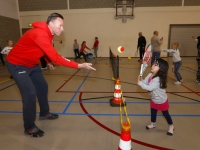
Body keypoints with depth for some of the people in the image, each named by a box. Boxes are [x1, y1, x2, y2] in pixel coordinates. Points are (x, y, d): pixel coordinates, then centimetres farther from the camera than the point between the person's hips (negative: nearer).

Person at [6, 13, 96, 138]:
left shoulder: (48, 34, -2)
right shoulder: (40, 34, -34)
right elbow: (56, 58, -38)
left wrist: (49, 62, 1)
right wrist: (80, 65, -37)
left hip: (32, 64, 9)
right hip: (17, 64, -9)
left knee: (42, 86, 12)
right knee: (30, 93, -13)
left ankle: (44, 113, 32)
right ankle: (29, 127, 5)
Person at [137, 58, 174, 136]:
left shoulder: (158, 79, -38)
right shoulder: (150, 75, -11)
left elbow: (149, 88, -44)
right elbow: (144, 82, -11)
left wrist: (140, 83, -40)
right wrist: (140, 79, -31)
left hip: (162, 101, -7)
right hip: (154, 100, 7)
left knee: (165, 114, 15)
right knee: (153, 113, 22)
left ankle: (171, 126, 40)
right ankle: (153, 124, 46)